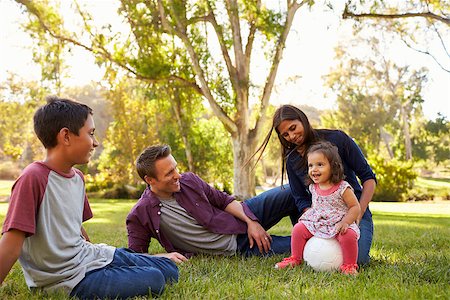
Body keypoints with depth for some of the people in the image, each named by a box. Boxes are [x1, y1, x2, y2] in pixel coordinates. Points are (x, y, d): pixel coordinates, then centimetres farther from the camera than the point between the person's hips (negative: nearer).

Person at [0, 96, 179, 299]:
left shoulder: (77, 177, 5)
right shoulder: (33, 178, -21)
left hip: (90, 255, 8)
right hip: (69, 279, -8)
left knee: (169, 271, 4)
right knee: (154, 280, -19)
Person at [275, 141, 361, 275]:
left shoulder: (342, 188, -14)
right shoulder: (313, 187, 4)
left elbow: (355, 207, -12)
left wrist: (345, 222, -25)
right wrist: (309, 216, 8)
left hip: (338, 225, -5)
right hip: (316, 223, 5)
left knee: (349, 235, -32)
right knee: (298, 229, -8)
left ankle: (349, 265, -11)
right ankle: (295, 258, 12)